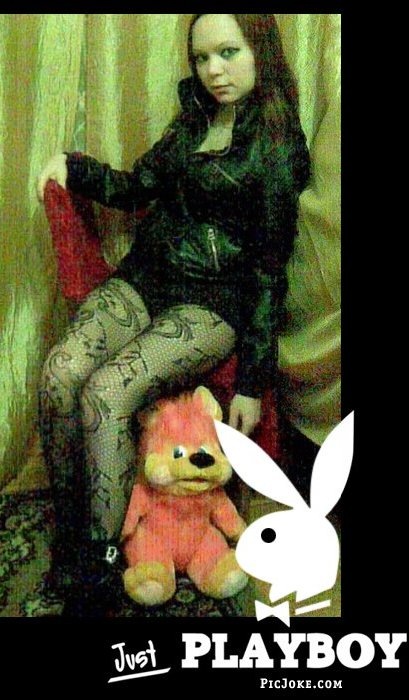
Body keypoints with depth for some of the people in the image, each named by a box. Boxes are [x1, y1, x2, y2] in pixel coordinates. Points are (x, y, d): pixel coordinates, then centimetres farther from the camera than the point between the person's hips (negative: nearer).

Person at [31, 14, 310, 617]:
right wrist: (73, 167, 1)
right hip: (145, 276, 6)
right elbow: (138, 186, 20)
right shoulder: (194, 120, 15)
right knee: (59, 372, -21)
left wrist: (253, 383, -8)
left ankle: (95, 576, -17)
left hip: (211, 302, -6)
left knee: (106, 393, -29)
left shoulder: (277, 148, -5)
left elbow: (269, 271, -7)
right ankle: (67, 541, -8)